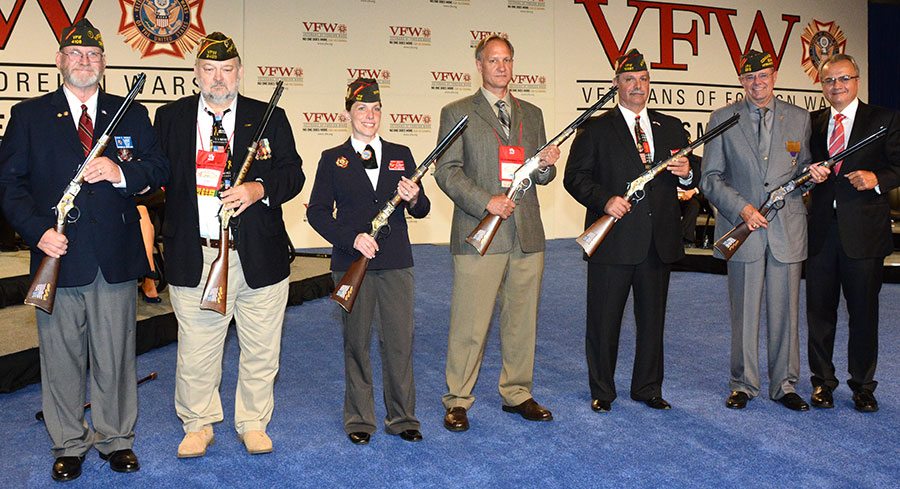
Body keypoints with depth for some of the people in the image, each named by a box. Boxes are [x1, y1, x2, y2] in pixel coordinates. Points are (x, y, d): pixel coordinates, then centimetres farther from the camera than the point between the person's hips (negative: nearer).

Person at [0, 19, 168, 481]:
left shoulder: (132, 113, 9)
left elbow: (159, 168, 5)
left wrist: (120, 172, -14)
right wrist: (38, 230, -12)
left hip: (117, 257, 1)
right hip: (58, 255, 0)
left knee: (115, 355, 9)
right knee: (61, 357, 8)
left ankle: (116, 439, 24)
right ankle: (69, 444, 24)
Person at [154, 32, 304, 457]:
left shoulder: (270, 118, 5)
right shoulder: (170, 117, 8)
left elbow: (292, 174, 2)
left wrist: (259, 188, -17)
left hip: (258, 256, 0)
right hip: (194, 258, 0)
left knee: (260, 350, 10)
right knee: (196, 351, 8)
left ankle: (253, 424, 28)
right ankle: (198, 425, 28)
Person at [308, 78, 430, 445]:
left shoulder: (401, 155, 10)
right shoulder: (333, 159, 5)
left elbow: (421, 211, 9)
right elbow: (317, 212, -1)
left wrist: (415, 199, -14)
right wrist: (352, 238, -14)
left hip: (396, 263, 2)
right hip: (352, 263, -1)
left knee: (400, 341, 4)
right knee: (356, 343, 6)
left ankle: (402, 418, 17)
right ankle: (359, 419, 19)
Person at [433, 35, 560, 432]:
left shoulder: (532, 114, 17)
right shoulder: (457, 113, 3)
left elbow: (540, 176, 19)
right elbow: (446, 171, -5)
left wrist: (546, 165, -5)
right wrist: (485, 201, -17)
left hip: (527, 235, 5)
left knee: (522, 321, 12)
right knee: (469, 325, -1)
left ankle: (517, 393, 26)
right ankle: (457, 401, 12)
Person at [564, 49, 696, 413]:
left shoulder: (671, 127, 13)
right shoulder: (596, 129, 1)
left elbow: (692, 176, 16)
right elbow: (574, 177, -4)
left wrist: (687, 174, -8)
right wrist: (604, 200, -19)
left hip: (659, 242, 4)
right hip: (613, 242, -3)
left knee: (653, 319, 13)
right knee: (604, 320, 5)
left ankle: (648, 388, 28)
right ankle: (602, 391, 20)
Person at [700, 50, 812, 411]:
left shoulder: (799, 118, 10)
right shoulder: (723, 119, 4)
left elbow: (803, 169, 18)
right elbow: (710, 178, 1)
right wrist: (741, 208, -11)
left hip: (787, 230, 2)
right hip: (743, 229, -1)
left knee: (785, 311, 7)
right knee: (744, 313, 4)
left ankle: (785, 385, 21)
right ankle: (743, 385, 18)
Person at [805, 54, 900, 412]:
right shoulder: (812, 123, 11)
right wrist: (809, 170, -11)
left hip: (864, 231, -2)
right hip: (820, 231, 3)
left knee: (864, 312, 6)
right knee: (819, 311, 9)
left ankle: (863, 386, 21)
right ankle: (823, 381, 23)